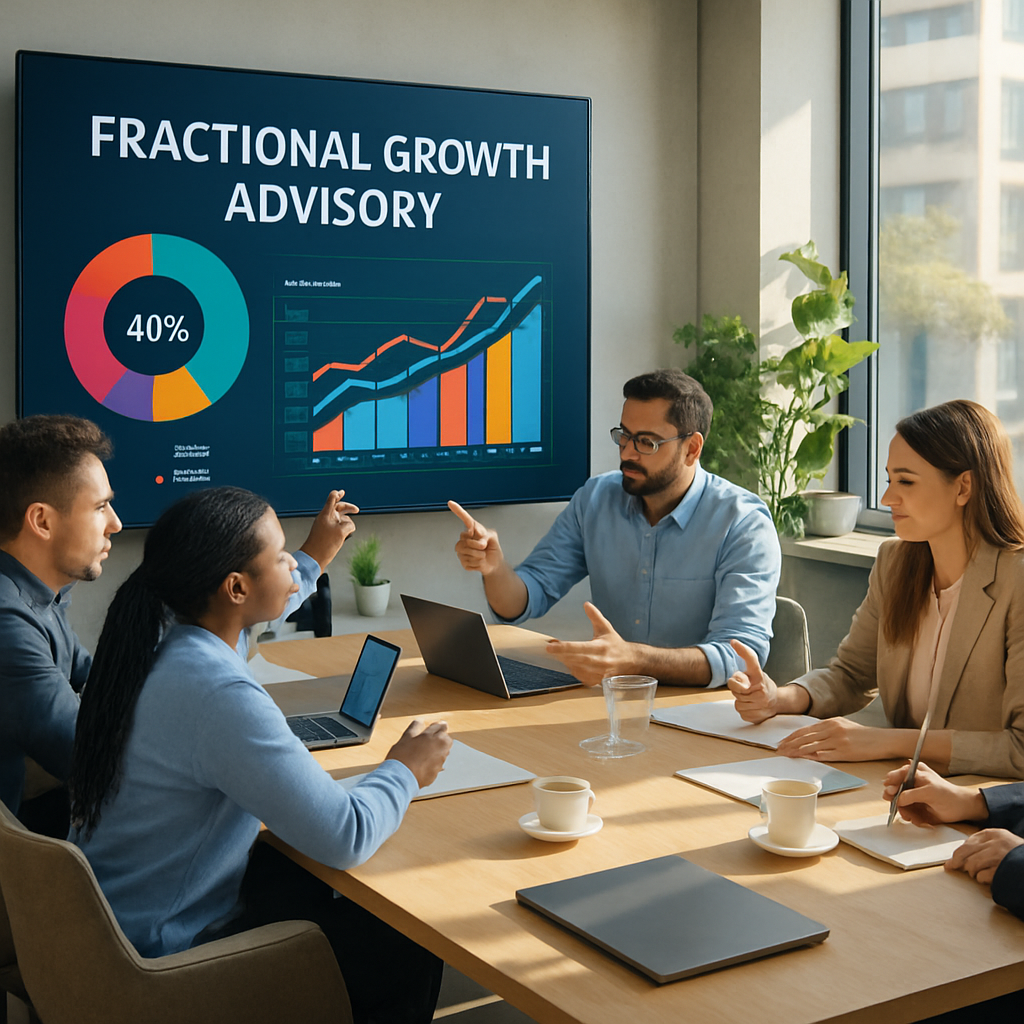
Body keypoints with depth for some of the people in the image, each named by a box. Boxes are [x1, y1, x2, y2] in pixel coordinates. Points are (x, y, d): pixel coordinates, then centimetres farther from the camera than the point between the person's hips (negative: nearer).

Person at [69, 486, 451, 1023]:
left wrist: (316, 556, 26)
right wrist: (405, 769, -12)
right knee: (411, 954, -1)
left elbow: (246, 619, 26)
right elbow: (344, 838, -31)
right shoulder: (220, 696, -32)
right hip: (166, 955, -10)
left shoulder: (157, 634, -2)